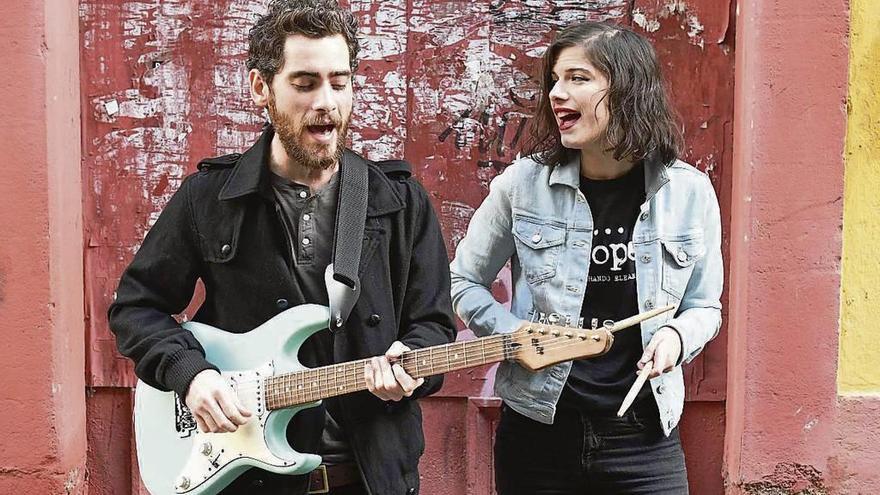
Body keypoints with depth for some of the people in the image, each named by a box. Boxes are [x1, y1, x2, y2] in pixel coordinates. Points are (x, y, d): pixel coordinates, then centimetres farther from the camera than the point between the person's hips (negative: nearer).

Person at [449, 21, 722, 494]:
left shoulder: (689, 192, -4)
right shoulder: (522, 183, -7)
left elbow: (704, 306, 9)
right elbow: (464, 281, 5)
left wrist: (675, 336, -12)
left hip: (644, 437, 1)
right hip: (538, 432, 0)